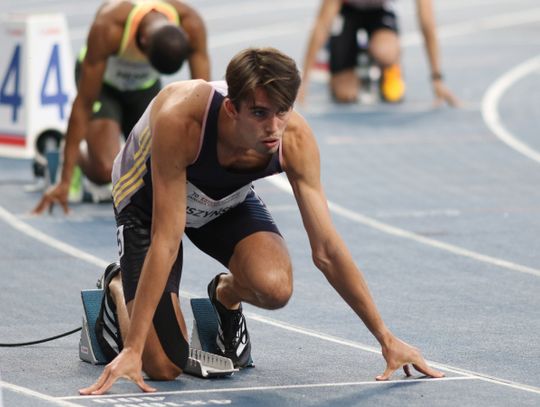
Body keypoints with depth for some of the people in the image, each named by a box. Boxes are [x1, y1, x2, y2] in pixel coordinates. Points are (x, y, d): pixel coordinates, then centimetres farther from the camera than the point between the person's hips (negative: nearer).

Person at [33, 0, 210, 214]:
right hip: (102, 83, -4)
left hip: (144, 85, 4)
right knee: (106, 170, -25)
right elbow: (83, 104, -34)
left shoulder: (191, 25, -33)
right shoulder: (107, 28, -40)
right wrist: (64, 181, -33)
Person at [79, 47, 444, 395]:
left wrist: (386, 338, -19)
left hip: (228, 200, 3)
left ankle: (225, 294, 8)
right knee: (163, 366, -14)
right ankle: (119, 287, 20)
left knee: (274, 286, -30)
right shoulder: (180, 119, -42)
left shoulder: (295, 139, -30)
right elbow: (165, 241, -39)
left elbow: (327, 249, -20)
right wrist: (132, 351, -40)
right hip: (148, 199, -3)